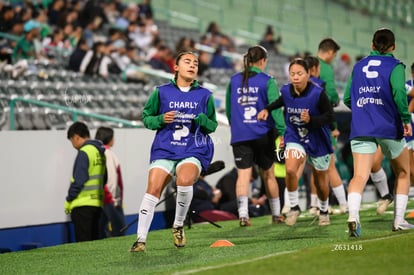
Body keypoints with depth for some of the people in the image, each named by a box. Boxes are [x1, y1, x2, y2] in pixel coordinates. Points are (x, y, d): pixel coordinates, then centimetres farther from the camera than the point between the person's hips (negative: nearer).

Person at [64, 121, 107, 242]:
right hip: (97, 203, 8)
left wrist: (69, 200, -8)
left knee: (83, 242, -6)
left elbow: (78, 181, -16)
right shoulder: (100, 152, 13)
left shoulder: (84, 153, -12)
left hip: (83, 205, -8)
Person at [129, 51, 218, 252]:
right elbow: (146, 118, 13)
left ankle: (178, 226, -5)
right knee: (153, 189, -15)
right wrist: (161, 119, -8)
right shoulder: (162, 92, 7)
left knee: (184, 180, -29)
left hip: (194, 151, -1)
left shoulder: (204, 95, 9)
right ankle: (140, 239, -8)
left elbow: (213, 125, 15)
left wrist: (203, 120, -8)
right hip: (165, 149, 1)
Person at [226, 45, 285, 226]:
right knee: (268, 175, 12)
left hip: (239, 135, 1)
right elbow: (275, 108, -10)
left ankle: (243, 212, -23)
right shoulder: (267, 81, -3)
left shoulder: (234, 81, 8)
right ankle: (276, 214, 22)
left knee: (243, 174, -4)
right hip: (263, 134, -1)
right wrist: (282, 132, -9)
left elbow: (228, 109, 17)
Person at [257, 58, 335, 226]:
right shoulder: (286, 91, -9)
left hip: (317, 140, -2)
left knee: (321, 182, 11)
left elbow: (330, 117, -16)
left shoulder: (318, 93, -22)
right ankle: (294, 207, -2)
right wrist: (267, 109, -1)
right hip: (295, 138, 2)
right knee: (290, 169, -24)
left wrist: (311, 120, -31)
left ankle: (324, 211, 40)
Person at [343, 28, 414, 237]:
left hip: (360, 129, 3)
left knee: (359, 176, -8)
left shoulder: (358, 66, 13)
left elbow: (347, 98, 15)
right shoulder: (394, 66, -1)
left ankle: (353, 215, -34)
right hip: (389, 127, -3)